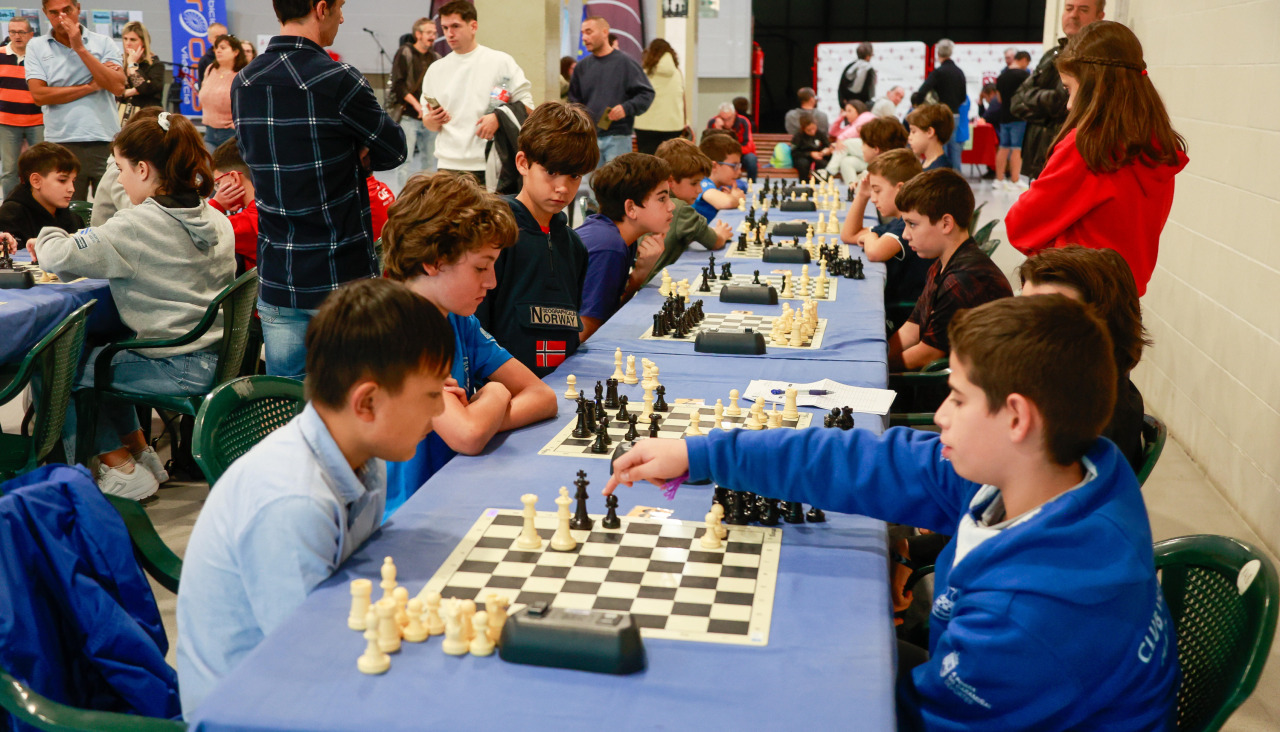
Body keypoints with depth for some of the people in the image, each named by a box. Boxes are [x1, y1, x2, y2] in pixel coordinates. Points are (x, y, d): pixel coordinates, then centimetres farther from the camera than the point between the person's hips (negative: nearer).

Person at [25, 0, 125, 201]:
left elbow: (118, 87, -7)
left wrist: (80, 48, -8)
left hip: (106, 141, 0)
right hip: (61, 143, 0)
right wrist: (91, 86, -5)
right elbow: (39, 95, -3)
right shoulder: (36, 47, 9)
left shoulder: (104, 43, 8)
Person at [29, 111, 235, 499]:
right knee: (100, 352, 28)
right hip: (213, 357, 8)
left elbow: (57, 256, -17)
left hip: (178, 369, -8)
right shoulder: (216, 221, 7)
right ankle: (141, 453, 31)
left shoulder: (138, 225, -17)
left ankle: (119, 467, 16)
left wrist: (48, 236, 6)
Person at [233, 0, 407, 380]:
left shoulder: (242, 84, 6)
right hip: (342, 279, -6)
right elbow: (394, 152, -3)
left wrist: (347, 156, 2)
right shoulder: (338, 81, -15)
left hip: (276, 282, 6)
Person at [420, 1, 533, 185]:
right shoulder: (436, 70, 14)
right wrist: (431, 120, -5)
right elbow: (427, 121, 18)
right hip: (448, 165, 3)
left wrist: (498, 118, -15)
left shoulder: (501, 61, 4)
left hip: (490, 167, -3)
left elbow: (526, 105, 2)